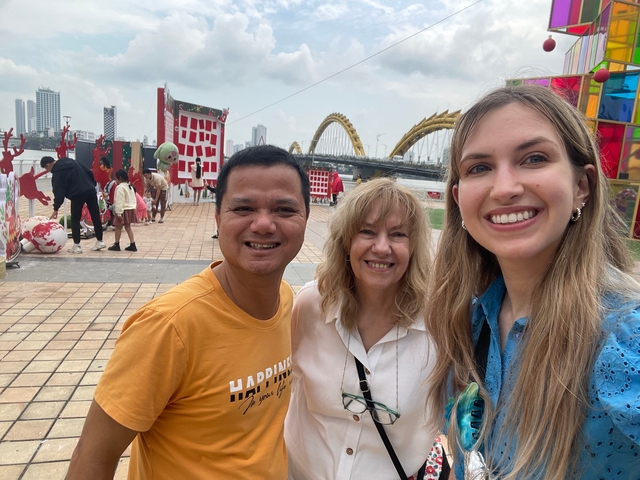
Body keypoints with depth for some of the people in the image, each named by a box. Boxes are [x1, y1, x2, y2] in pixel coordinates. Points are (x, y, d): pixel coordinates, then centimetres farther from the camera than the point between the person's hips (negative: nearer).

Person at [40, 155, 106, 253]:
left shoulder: (57, 173, -1)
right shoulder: (71, 161, 16)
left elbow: (58, 192, -5)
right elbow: (89, 172, 14)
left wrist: (56, 209, 0)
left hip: (77, 194, -6)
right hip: (90, 190, 6)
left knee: (75, 220, 6)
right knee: (96, 217, 9)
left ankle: (76, 246, 6)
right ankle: (99, 241, 16)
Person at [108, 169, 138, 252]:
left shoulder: (120, 187, -14)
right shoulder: (130, 186, 14)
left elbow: (119, 201, -19)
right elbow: (133, 199, 17)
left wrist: (119, 213, -20)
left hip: (124, 210, -8)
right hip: (131, 209, 8)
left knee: (118, 227, 3)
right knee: (128, 227, 11)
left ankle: (116, 245, 10)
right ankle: (132, 245, 7)